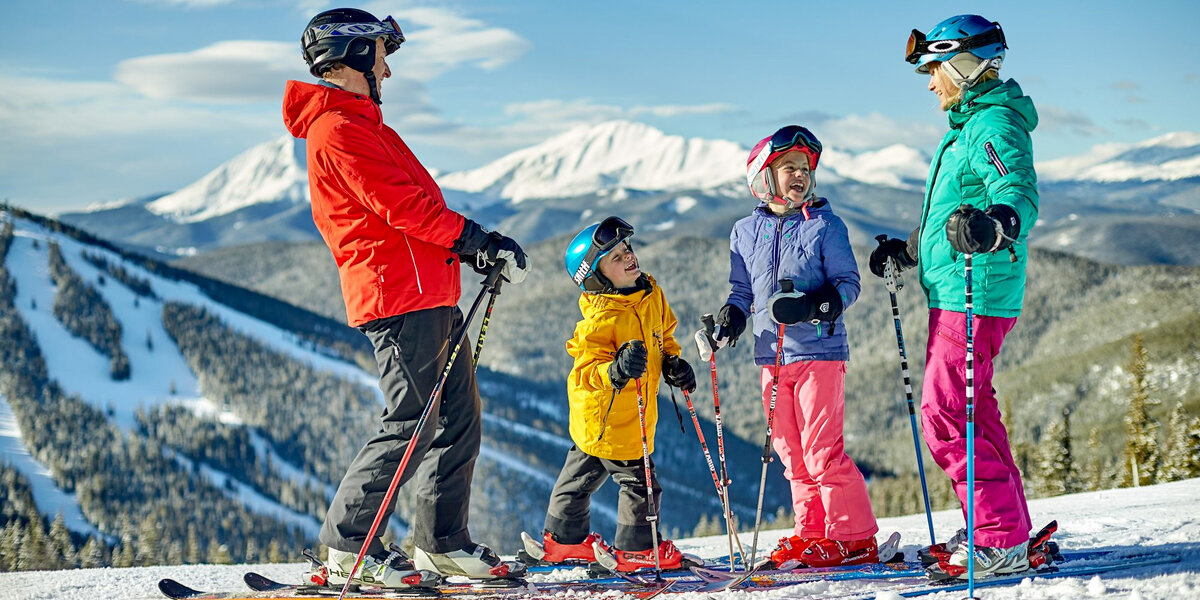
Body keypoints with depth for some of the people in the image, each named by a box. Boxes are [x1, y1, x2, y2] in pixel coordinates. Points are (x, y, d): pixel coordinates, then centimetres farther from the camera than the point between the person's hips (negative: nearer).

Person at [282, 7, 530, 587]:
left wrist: (470, 249, 14)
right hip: (400, 294, -10)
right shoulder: (338, 130, -10)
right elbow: (400, 207, -18)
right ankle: (348, 545, 0)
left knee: (459, 418, 10)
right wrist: (480, 239, -14)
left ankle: (443, 543, 18)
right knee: (412, 424, -9)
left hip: (429, 294, 10)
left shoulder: (356, 123, 24)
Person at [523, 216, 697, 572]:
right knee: (638, 480, -2)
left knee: (583, 474, 21)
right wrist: (615, 371, -46)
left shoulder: (651, 293, 0)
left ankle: (563, 540, 35)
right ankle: (637, 548, 15)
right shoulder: (600, 319, -27)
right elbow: (587, 371, -28)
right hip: (605, 419, -9)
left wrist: (673, 363, 3)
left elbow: (664, 333, 18)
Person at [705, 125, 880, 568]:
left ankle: (854, 536, 1)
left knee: (822, 450, -8)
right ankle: (812, 533, 20)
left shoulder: (825, 225, -2)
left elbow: (848, 283, -3)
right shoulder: (745, 232, 10)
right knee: (791, 453, 10)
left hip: (819, 350, -5)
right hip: (772, 354, 5)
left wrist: (813, 305, -20)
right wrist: (731, 317, -2)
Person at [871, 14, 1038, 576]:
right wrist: (907, 250, 38)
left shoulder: (997, 124, -13)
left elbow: (1019, 193, -31)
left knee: (945, 419, -12)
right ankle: (1007, 527, 23)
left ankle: (1001, 540, -9)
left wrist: (994, 227, -51)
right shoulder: (969, 125, 20)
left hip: (973, 297, -11)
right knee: (974, 413, 15)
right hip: (953, 296, 11)